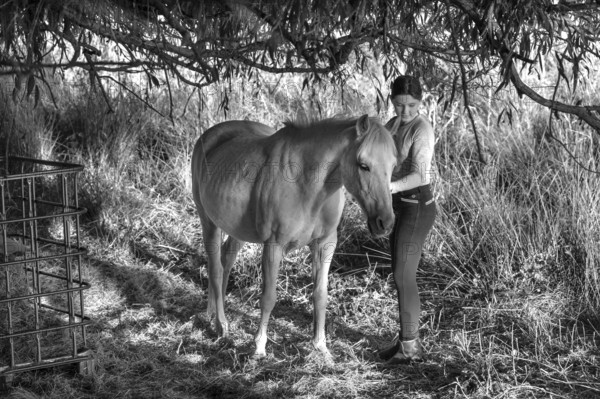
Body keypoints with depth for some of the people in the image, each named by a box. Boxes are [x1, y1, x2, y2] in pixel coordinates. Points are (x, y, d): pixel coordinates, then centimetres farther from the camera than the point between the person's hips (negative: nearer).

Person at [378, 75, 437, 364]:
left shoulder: (421, 129, -18)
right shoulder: (393, 125, 9)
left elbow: (418, 174, -31)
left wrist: (387, 188, -45)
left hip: (417, 207, -8)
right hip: (399, 205, 9)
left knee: (403, 276, -4)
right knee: (402, 274, 13)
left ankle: (410, 346, 7)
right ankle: (409, 338, 24)